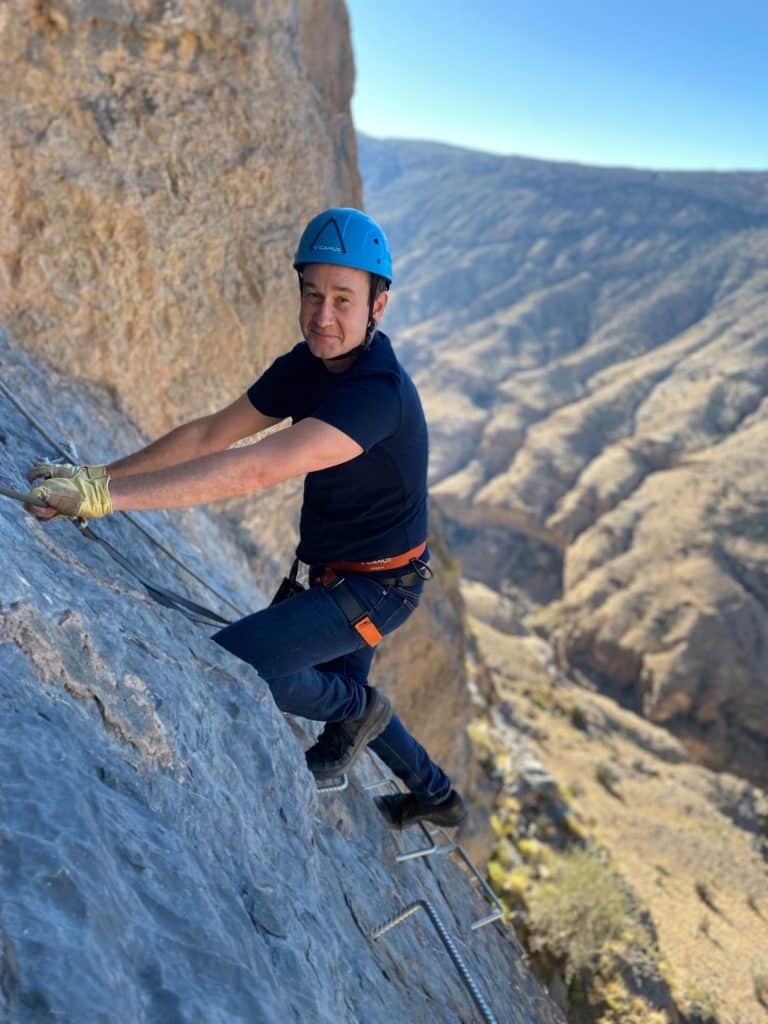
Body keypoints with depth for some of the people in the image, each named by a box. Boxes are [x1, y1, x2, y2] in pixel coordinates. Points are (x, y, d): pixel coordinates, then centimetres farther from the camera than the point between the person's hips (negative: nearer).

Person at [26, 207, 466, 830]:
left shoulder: (378, 391, -32)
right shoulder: (306, 365, -5)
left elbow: (258, 469, -42)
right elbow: (213, 434, -4)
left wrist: (106, 493, -44)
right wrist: (97, 477, -12)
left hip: (378, 585, -8)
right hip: (335, 571, 8)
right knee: (339, 687, 27)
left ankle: (352, 709, 9)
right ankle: (436, 796, 51)